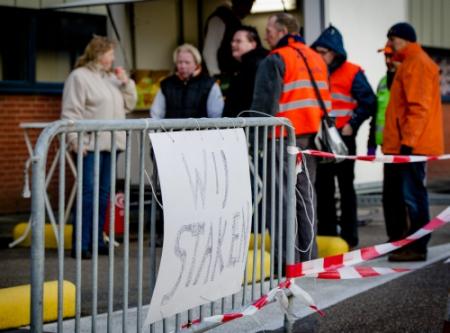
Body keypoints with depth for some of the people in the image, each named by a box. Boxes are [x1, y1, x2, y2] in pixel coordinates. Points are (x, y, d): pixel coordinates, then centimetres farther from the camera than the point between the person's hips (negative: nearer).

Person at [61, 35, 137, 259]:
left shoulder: (112, 77, 18)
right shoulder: (79, 76, -6)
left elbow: (128, 105, 21)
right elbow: (71, 112, -12)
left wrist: (126, 83, 7)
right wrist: (76, 141, -19)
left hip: (110, 143, 8)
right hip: (90, 145, -8)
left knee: (103, 194, 9)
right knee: (88, 193, -10)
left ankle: (97, 241, 15)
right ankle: (81, 245, -8)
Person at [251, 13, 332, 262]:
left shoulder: (275, 60, -7)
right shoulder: (316, 59, 16)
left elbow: (264, 104, -13)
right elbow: (325, 100, 19)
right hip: (310, 138, 7)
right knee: (305, 196, 13)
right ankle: (308, 257, 15)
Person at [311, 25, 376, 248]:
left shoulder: (351, 73, -6)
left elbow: (369, 103, -8)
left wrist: (352, 124, -13)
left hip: (342, 138, -5)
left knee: (345, 186, 2)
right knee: (322, 188, 9)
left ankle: (349, 235, 7)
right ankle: (326, 232, 17)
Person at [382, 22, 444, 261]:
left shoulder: (417, 63, -12)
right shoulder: (409, 64, 20)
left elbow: (419, 107, -20)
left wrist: (407, 142, -23)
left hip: (411, 146, -10)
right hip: (399, 145, 11)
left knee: (412, 196, -7)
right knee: (393, 195, 15)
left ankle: (418, 248, -3)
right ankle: (398, 242, 25)